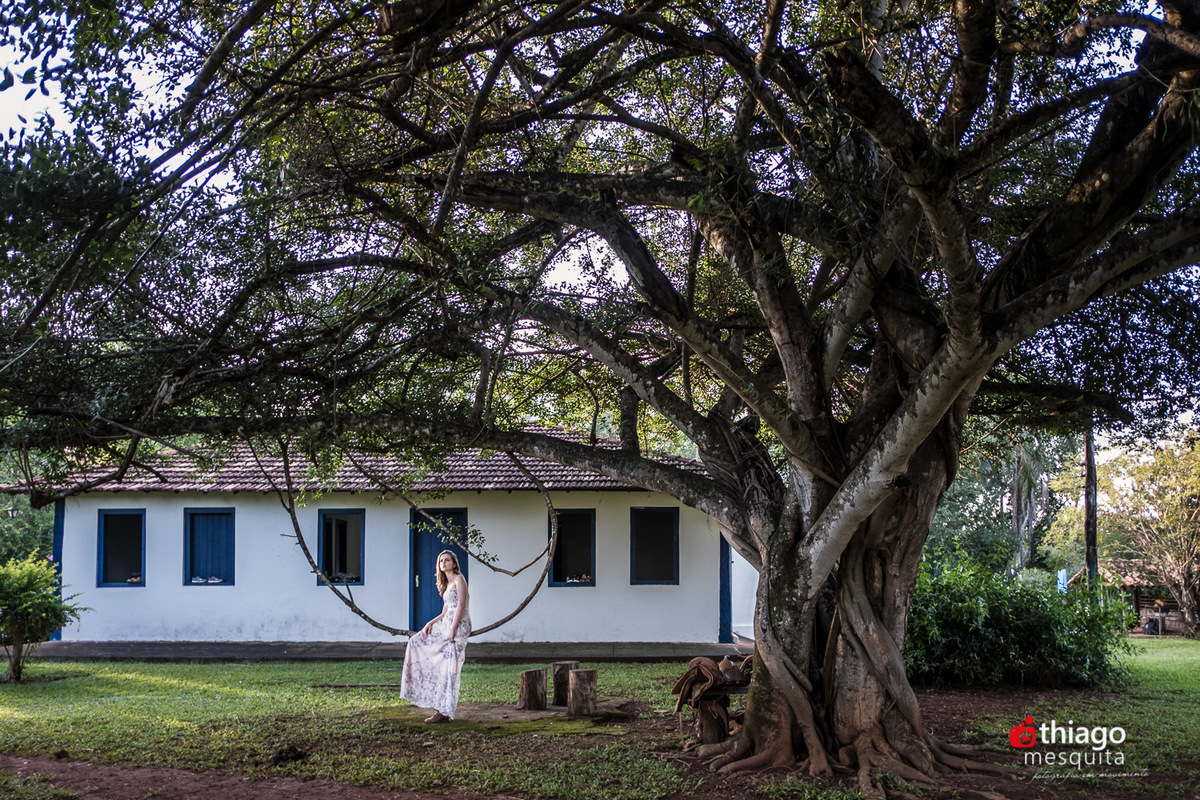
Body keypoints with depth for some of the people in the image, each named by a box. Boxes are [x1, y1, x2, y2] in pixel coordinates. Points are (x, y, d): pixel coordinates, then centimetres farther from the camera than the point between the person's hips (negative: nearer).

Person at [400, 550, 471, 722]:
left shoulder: (459, 579, -3)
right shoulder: (447, 585, 22)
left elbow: (461, 604, -13)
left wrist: (452, 629, -20)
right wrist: (430, 623, 3)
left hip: (459, 625, -9)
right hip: (445, 624, 9)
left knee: (449, 668, -9)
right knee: (417, 642, 2)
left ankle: (444, 712, -7)